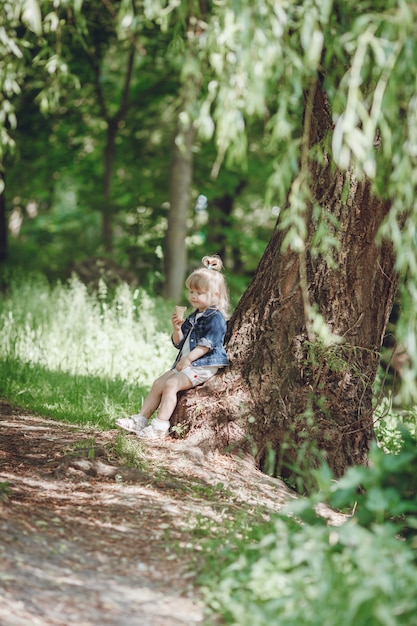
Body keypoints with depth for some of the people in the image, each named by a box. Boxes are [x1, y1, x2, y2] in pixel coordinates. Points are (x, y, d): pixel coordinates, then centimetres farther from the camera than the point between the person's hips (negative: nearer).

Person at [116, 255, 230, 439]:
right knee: (158, 383, 2)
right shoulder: (193, 317, 18)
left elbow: (207, 343, -19)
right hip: (185, 364, 10)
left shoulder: (215, 317, -10)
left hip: (203, 367, -10)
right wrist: (177, 328, -1)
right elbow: (179, 342, 19)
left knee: (171, 384, -24)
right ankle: (141, 419, 3)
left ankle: (161, 425, -25)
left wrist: (189, 358, -23)